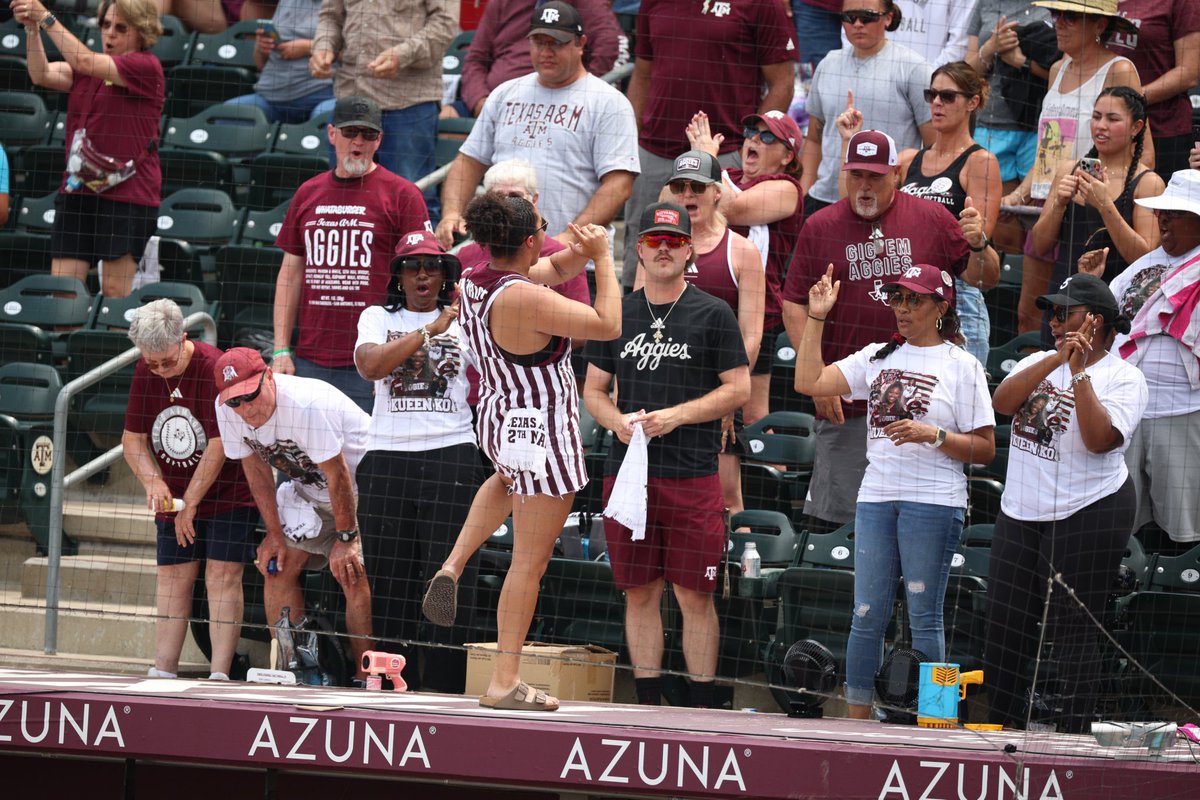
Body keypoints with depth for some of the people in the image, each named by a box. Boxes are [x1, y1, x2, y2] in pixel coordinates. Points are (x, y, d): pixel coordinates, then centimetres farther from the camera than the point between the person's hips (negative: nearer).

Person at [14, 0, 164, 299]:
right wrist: (32, 29, -19)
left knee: (115, 291, -4)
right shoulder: (93, 67, 13)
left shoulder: (146, 67, -8)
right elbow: (43, 74, -4)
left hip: (127, 193, -6)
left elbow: (84, 62, -20)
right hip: (78, 192, 6)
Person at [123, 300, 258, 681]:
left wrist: (191, 503, -16)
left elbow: (218, 446, -20)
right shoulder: (145, 374, -2)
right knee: (173, 578, 1)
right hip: (174, 494, 6)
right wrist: (153, 482, -14)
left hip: (228, 493, -5)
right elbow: (133, 438, 3)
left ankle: (220, 674, -14)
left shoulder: (214, 368, -21)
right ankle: (163, 671, 0)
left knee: (222, 576, -11)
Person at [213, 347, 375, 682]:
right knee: (277, 566, -4)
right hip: (307, 488, 7)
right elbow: (256, 469, 0)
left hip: (359, 482, -7)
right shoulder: (227, 410, -15)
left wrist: (346, 538, -17)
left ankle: (367, 676, -15)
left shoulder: (307, 405, -36)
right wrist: (274, 534, -1)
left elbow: (337, 475, -25)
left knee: (352, 574, -20)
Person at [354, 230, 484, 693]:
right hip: (387, 458, 1)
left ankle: (444, 688, -8)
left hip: (452, 455, -1)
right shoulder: (378, 318, 13)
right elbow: (370, 364, -7)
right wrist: (430, 329, -12)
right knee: (388, 580, 1)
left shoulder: (465, 319, 13)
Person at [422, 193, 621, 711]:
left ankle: (453, 566, 26)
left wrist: (580, 252, -7)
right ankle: (505, 682, 2)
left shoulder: (475, 282, -1)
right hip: (543, 436, -9)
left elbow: (556, 270, 14)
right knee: (530, 561, 0)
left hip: (499, 421, 9)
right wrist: (602, 257, -13)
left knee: (511, 480, 44)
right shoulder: (524, 299, -27)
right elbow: (608, 325, -22)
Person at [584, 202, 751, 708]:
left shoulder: (713, 315, 3)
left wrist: (675, 416, -11)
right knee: (639, 593, 5)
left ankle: (702, 709, -1)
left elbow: (738, 389, 0)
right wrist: (618, 420, -5)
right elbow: (594, 390, 17)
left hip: (692, 475, -4)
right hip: (627, 471, 4)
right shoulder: (618, 315, 14)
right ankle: (648, 705, 11)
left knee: (694, 594, -4)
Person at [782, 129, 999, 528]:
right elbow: (794, 305, 5)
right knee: (836, 511, -1)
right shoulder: (820, 227, 5)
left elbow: (985, 279, 8)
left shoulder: (932, 218, 5)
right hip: (848, 401, 0)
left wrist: (978, 245, -15)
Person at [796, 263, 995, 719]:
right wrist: (816, 318, 5)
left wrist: (932, 435, -16)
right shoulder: (877, 358, 14)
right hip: (876, 496, 5)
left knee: (923, 618, -3)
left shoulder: (962, 366, 1)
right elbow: (809, 382, 7)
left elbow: (984, 449, -2)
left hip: (934, 501, -5)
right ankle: (857, 724, 9)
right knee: (867, 617, 4)